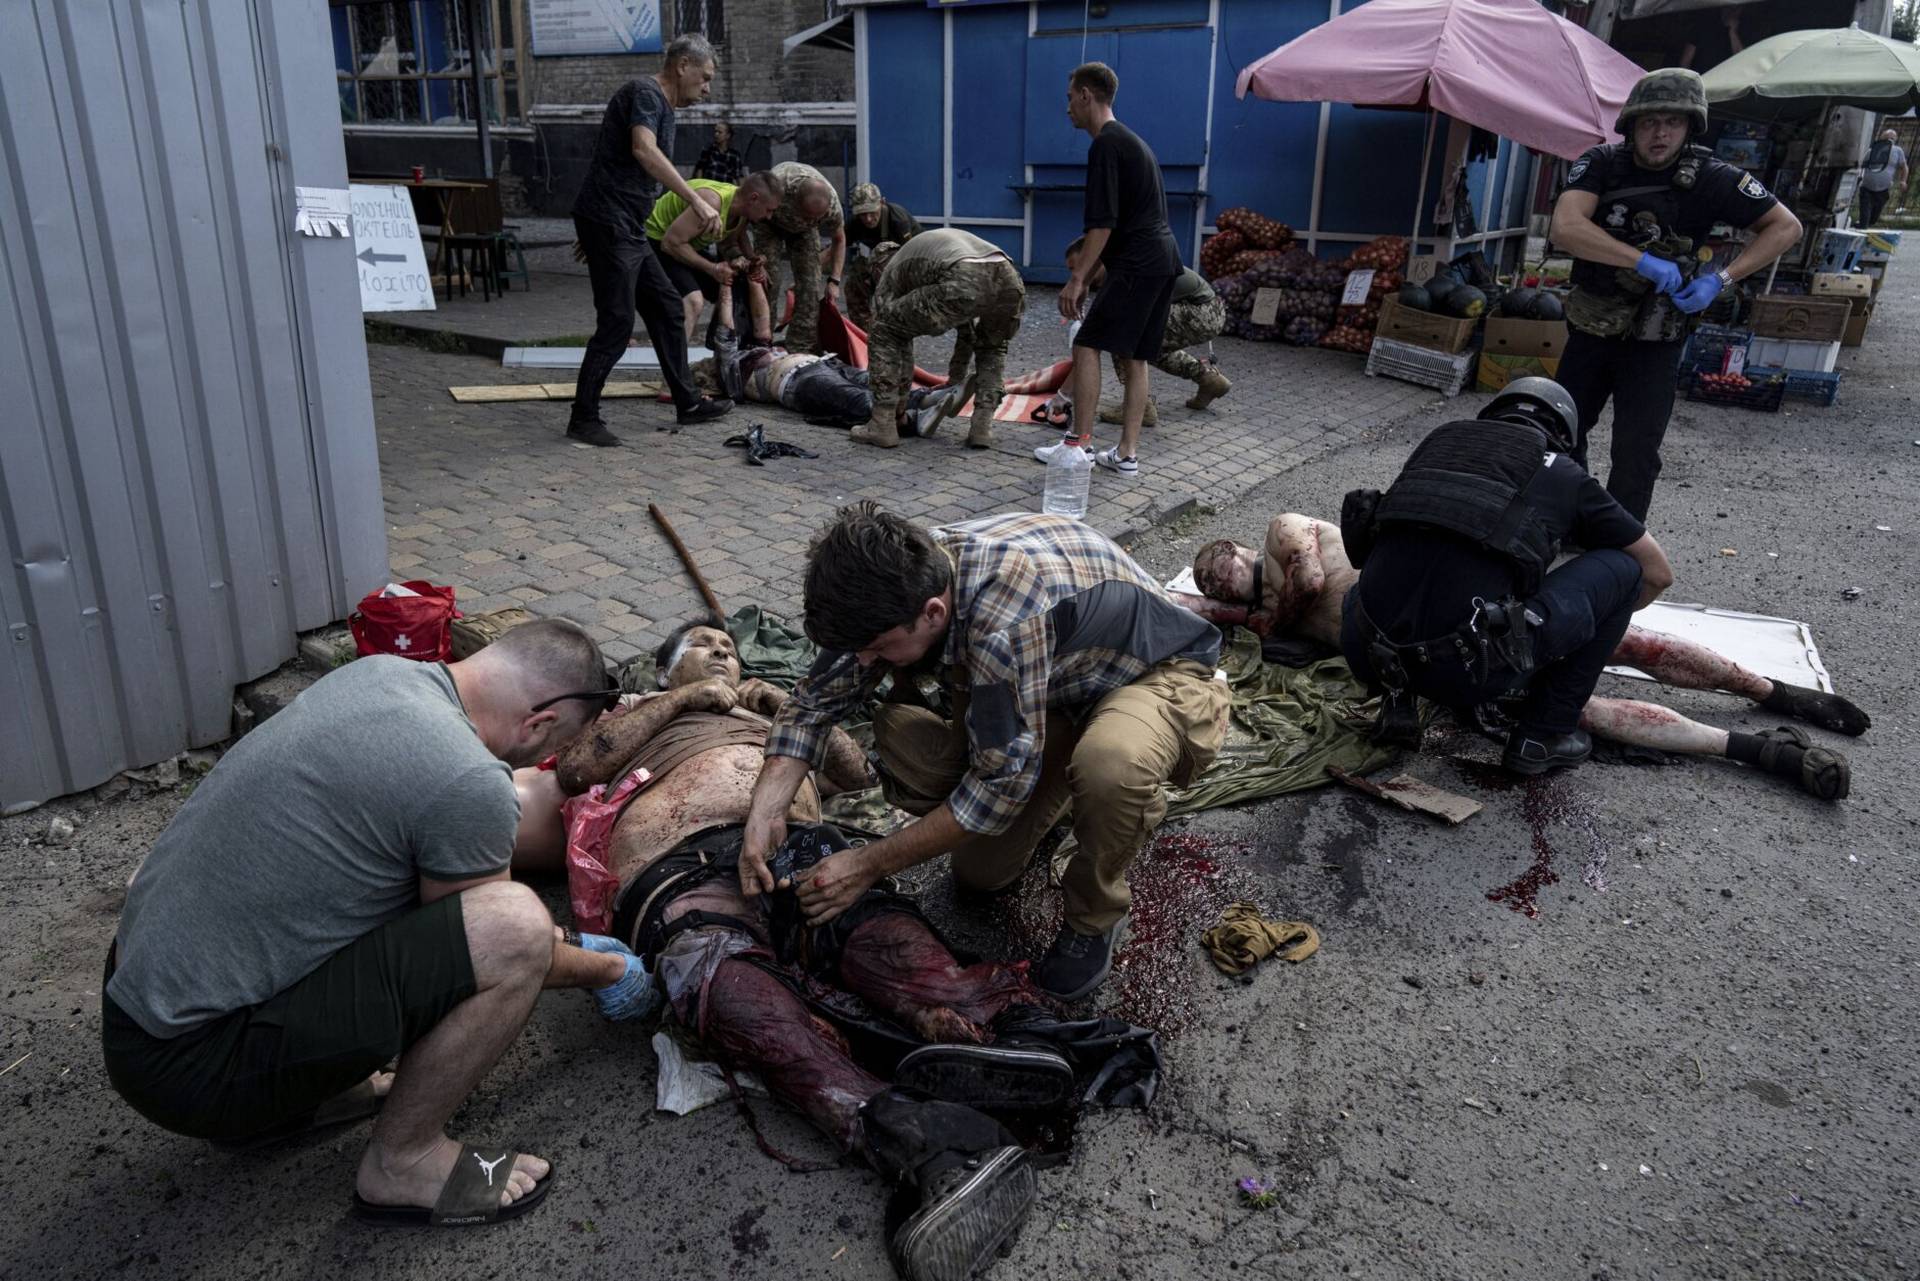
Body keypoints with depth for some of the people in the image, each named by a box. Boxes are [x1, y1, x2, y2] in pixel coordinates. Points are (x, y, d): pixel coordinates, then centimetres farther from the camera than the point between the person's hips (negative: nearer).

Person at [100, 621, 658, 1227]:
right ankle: (402, 1164, 1)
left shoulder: (378, 669, 3)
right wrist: (609, 971, 16)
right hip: (193, 1067, -9)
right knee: (513, 928, -20)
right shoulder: (472, 785, -23)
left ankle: (306, 1093, 18)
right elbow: (498, 943, -4)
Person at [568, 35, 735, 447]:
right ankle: (583, 418, -1)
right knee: (617, 322, -9)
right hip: (607, 223, -10)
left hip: (629, 229, 10)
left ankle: (687, 403, 19)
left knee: (667, 308, 12)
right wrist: (697, 201, -33)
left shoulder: (661, 105, 21)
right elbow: (644, 151, -29)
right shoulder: (645, 93, -10)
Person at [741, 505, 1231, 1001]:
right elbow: (815, 699, -3)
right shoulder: (899, 583, -17)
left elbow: (1003, 779, -32)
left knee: (1110, 765, -41)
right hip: (1058, 689, 6)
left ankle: (1095, 918, -10)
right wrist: (765, 811, -18)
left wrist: (868, 865, -25)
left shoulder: (1003, 616, -40)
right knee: (979, 874, -13)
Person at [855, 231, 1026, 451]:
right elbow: (968, 327, 49)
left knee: (884, 334, 16)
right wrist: (956, 378, 57)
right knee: (992, 348, 38)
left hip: (964, 285, -5)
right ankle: (982, 426, 22)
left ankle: (883, 425, 15)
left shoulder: (892, 270, 29)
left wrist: (900, 411, 34)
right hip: (1009, 283, 5)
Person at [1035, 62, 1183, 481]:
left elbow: (1103, 224, -17)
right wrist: (1088, 275, 26)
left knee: (1087, 345, -5)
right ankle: (1127, 454, 10)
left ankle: (1081, 442, -3)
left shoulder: (1106, 145, -9)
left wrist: (1077, 279, -15)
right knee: (1133, 356, 9)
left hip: (1137, 265, -10)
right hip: (1164, 262, 10)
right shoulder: (1130, 141, 23)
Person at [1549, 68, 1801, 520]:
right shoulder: (1601, 163, -11)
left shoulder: (1710, 178, -12)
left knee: (1636, 453, -6)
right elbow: (1566, 228, -29)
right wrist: (1644, 260, -33)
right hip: (1589, 329, 2)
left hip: (1653, 342, -2)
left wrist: (1719, 279, -17)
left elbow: (1786, 227, -5)